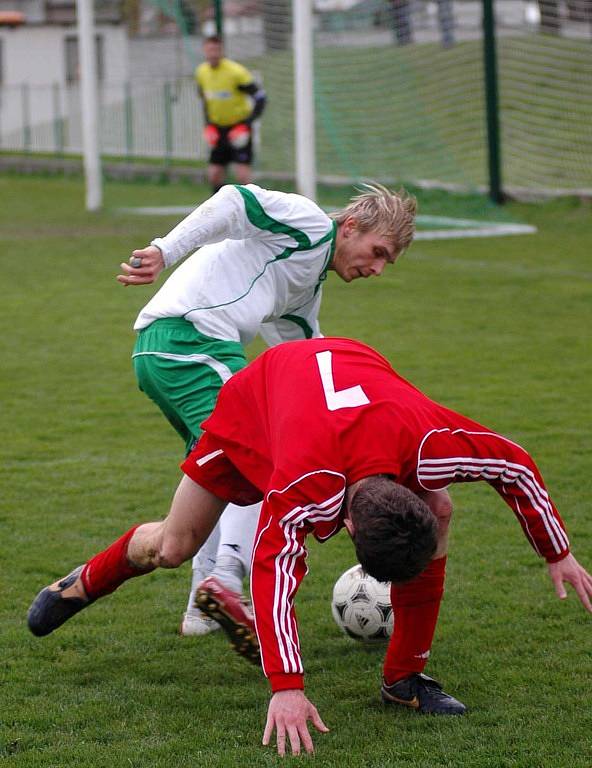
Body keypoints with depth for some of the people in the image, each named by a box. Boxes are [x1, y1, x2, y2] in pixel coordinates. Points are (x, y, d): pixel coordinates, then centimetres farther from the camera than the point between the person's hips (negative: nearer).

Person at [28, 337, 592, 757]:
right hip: (255, 396, -3)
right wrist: (286, 689, -54)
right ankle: (83, 585, 38)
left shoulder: (429, 438, -40)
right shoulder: (302, 490, -49)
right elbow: (272, 575, -47)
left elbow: (517, 466, -22)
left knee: (438, 514, -19)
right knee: (173, 547, 4)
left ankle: (404, 678, -7)